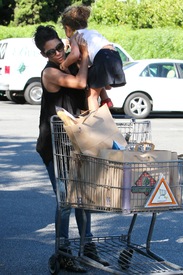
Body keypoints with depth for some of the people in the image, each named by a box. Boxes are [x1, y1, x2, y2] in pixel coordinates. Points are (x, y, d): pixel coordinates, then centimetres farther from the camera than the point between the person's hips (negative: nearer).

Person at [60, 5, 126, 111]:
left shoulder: (75, 36, 10)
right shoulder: (93, 31, 32)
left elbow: (75, 54, -10)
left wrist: (64, 65, 5)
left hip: (103, 58, -7)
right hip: (116, 57, 7)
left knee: (92, 95, 5)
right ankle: (105, 100, 17)